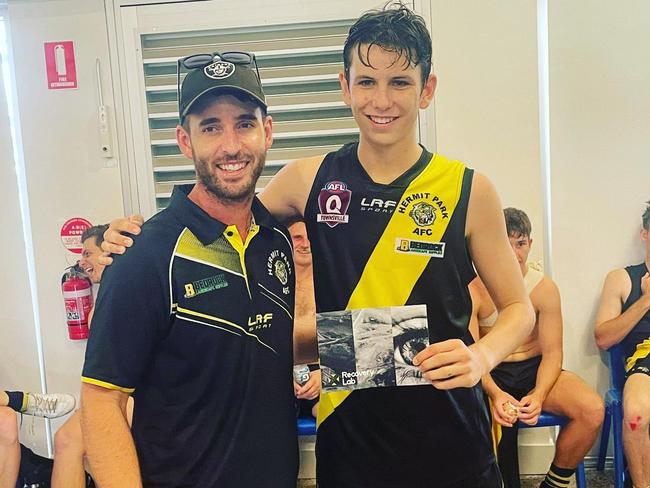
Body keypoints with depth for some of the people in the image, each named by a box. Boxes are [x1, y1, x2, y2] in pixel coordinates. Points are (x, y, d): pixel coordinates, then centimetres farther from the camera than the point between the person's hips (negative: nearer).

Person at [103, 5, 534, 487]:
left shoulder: (467, 190, -8)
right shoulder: (310, 180, -4)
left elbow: (517, 307, 1)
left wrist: (481, 356, -19)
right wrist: (139, 234, -6)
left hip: (448, 436, 0)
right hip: (345, 431, 1)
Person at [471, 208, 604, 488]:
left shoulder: (545, 288, -2)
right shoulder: (474, 290, -8)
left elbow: (552, 351, -3)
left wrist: (539, 394, -22)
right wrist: (495, 393, -30)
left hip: (535, 369, 3)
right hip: (490, 374, -2)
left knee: (593, 409, -24)